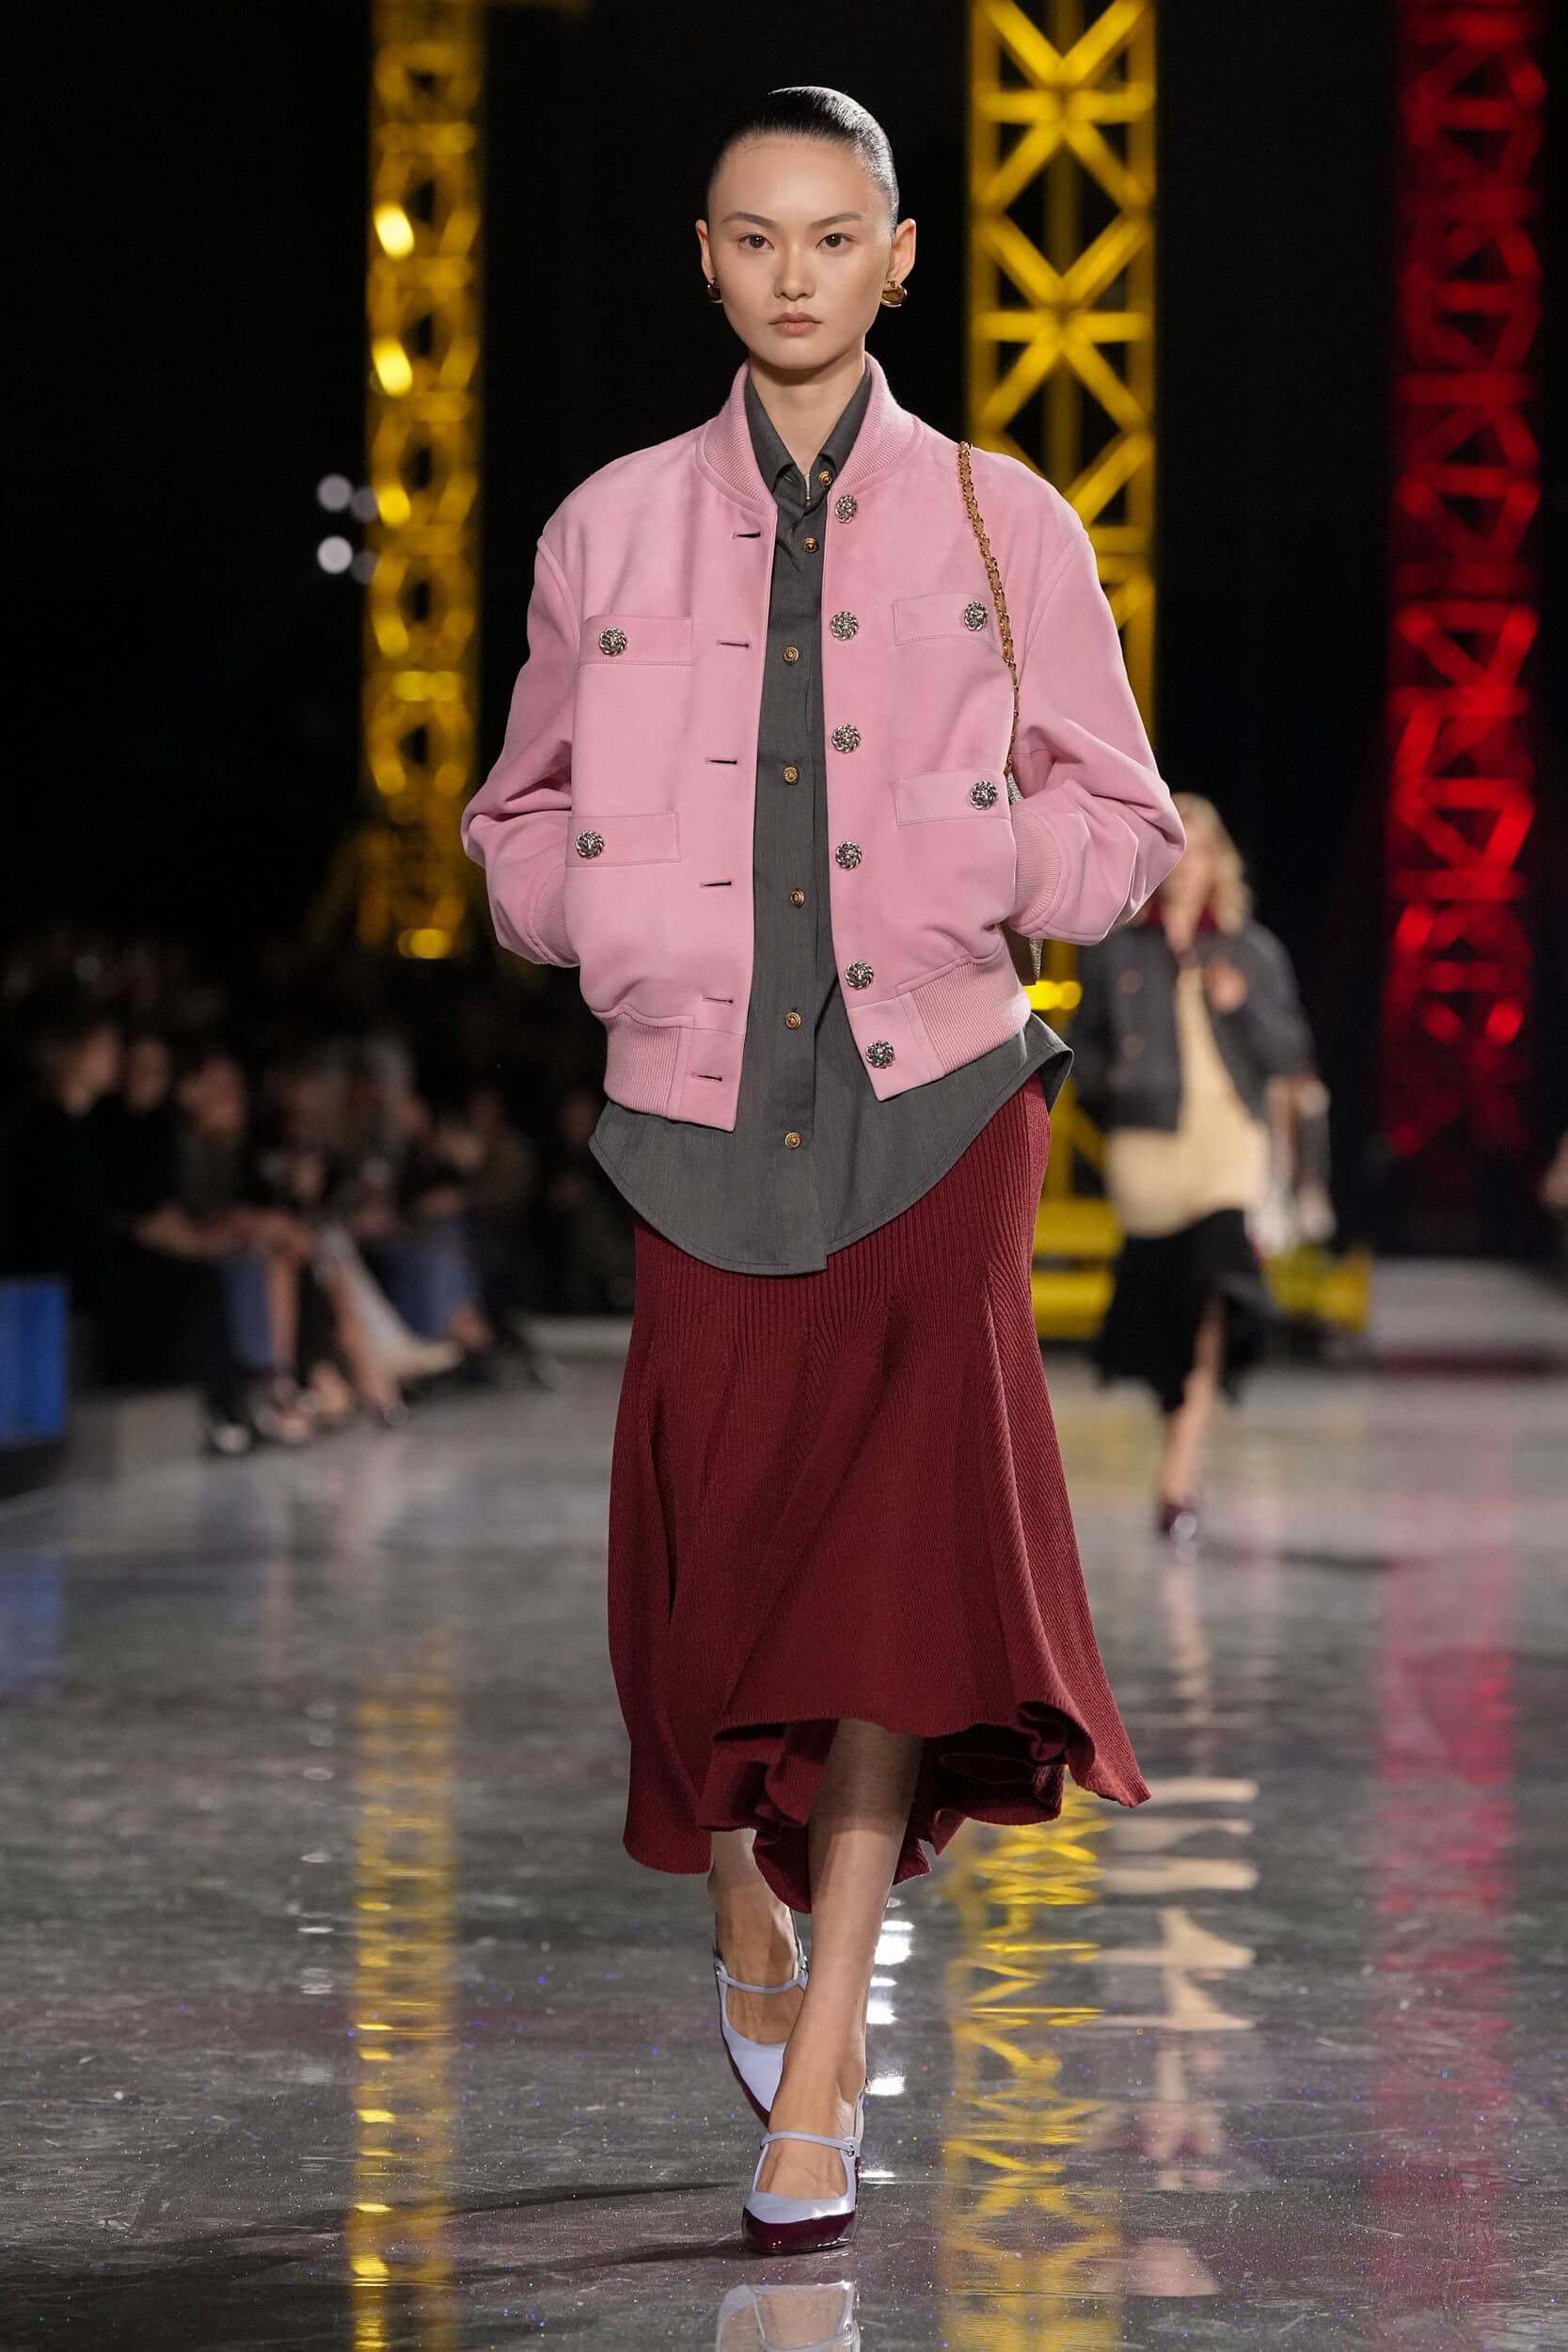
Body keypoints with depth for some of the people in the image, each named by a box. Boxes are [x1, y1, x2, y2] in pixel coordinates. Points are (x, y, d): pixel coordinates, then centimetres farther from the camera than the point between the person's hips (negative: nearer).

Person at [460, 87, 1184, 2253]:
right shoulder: (610, 533, 10)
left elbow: (1122, 830, 9)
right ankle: (750, 1924, 32)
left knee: (899, 1518, -15)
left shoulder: (1002, 527, 7)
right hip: (706, 1113, 1)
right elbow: (522, 833, 17)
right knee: (712, 1564, 0)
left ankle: (820, 2063, -7)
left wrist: (964, 857, -10)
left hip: (934, 1098, -1)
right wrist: (628, 908, -3)